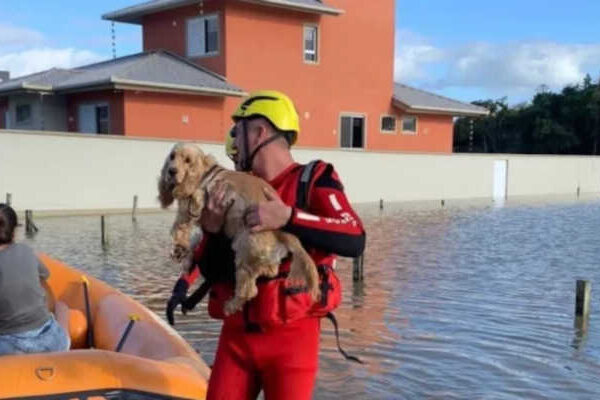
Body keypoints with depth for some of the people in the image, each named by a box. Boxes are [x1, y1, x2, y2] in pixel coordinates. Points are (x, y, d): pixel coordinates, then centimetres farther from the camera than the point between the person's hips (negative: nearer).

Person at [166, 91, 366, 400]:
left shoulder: (313, 180, -5)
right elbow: (213, 273, 8)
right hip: (236, 335, 5)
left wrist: (288, 217, -28)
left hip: (292, 336, -4)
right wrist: (213, 231, -11)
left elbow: (354, 241, -20)